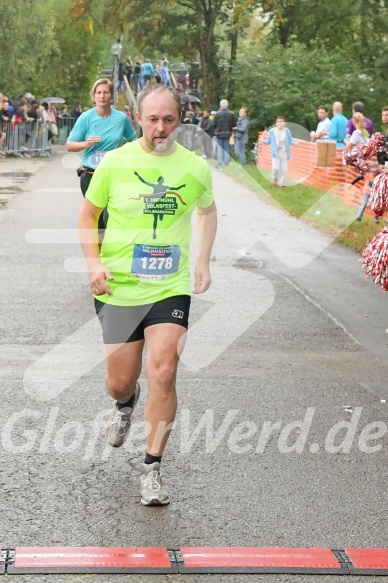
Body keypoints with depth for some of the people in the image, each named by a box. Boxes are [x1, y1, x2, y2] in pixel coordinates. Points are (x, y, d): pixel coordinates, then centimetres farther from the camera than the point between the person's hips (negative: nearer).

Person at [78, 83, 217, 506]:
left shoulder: (195, 167, -1)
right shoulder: (115, 162, -5)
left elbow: (207, 211, 20)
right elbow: (88, 215, 6)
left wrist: (203, 262, 14)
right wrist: (94, 264, -8)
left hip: (170, 288, 0)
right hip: (118, 288, 0)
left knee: (163, 373, -15)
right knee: (119, 383, 6)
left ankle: (152, 469, -1)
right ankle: (125, 404, 47)